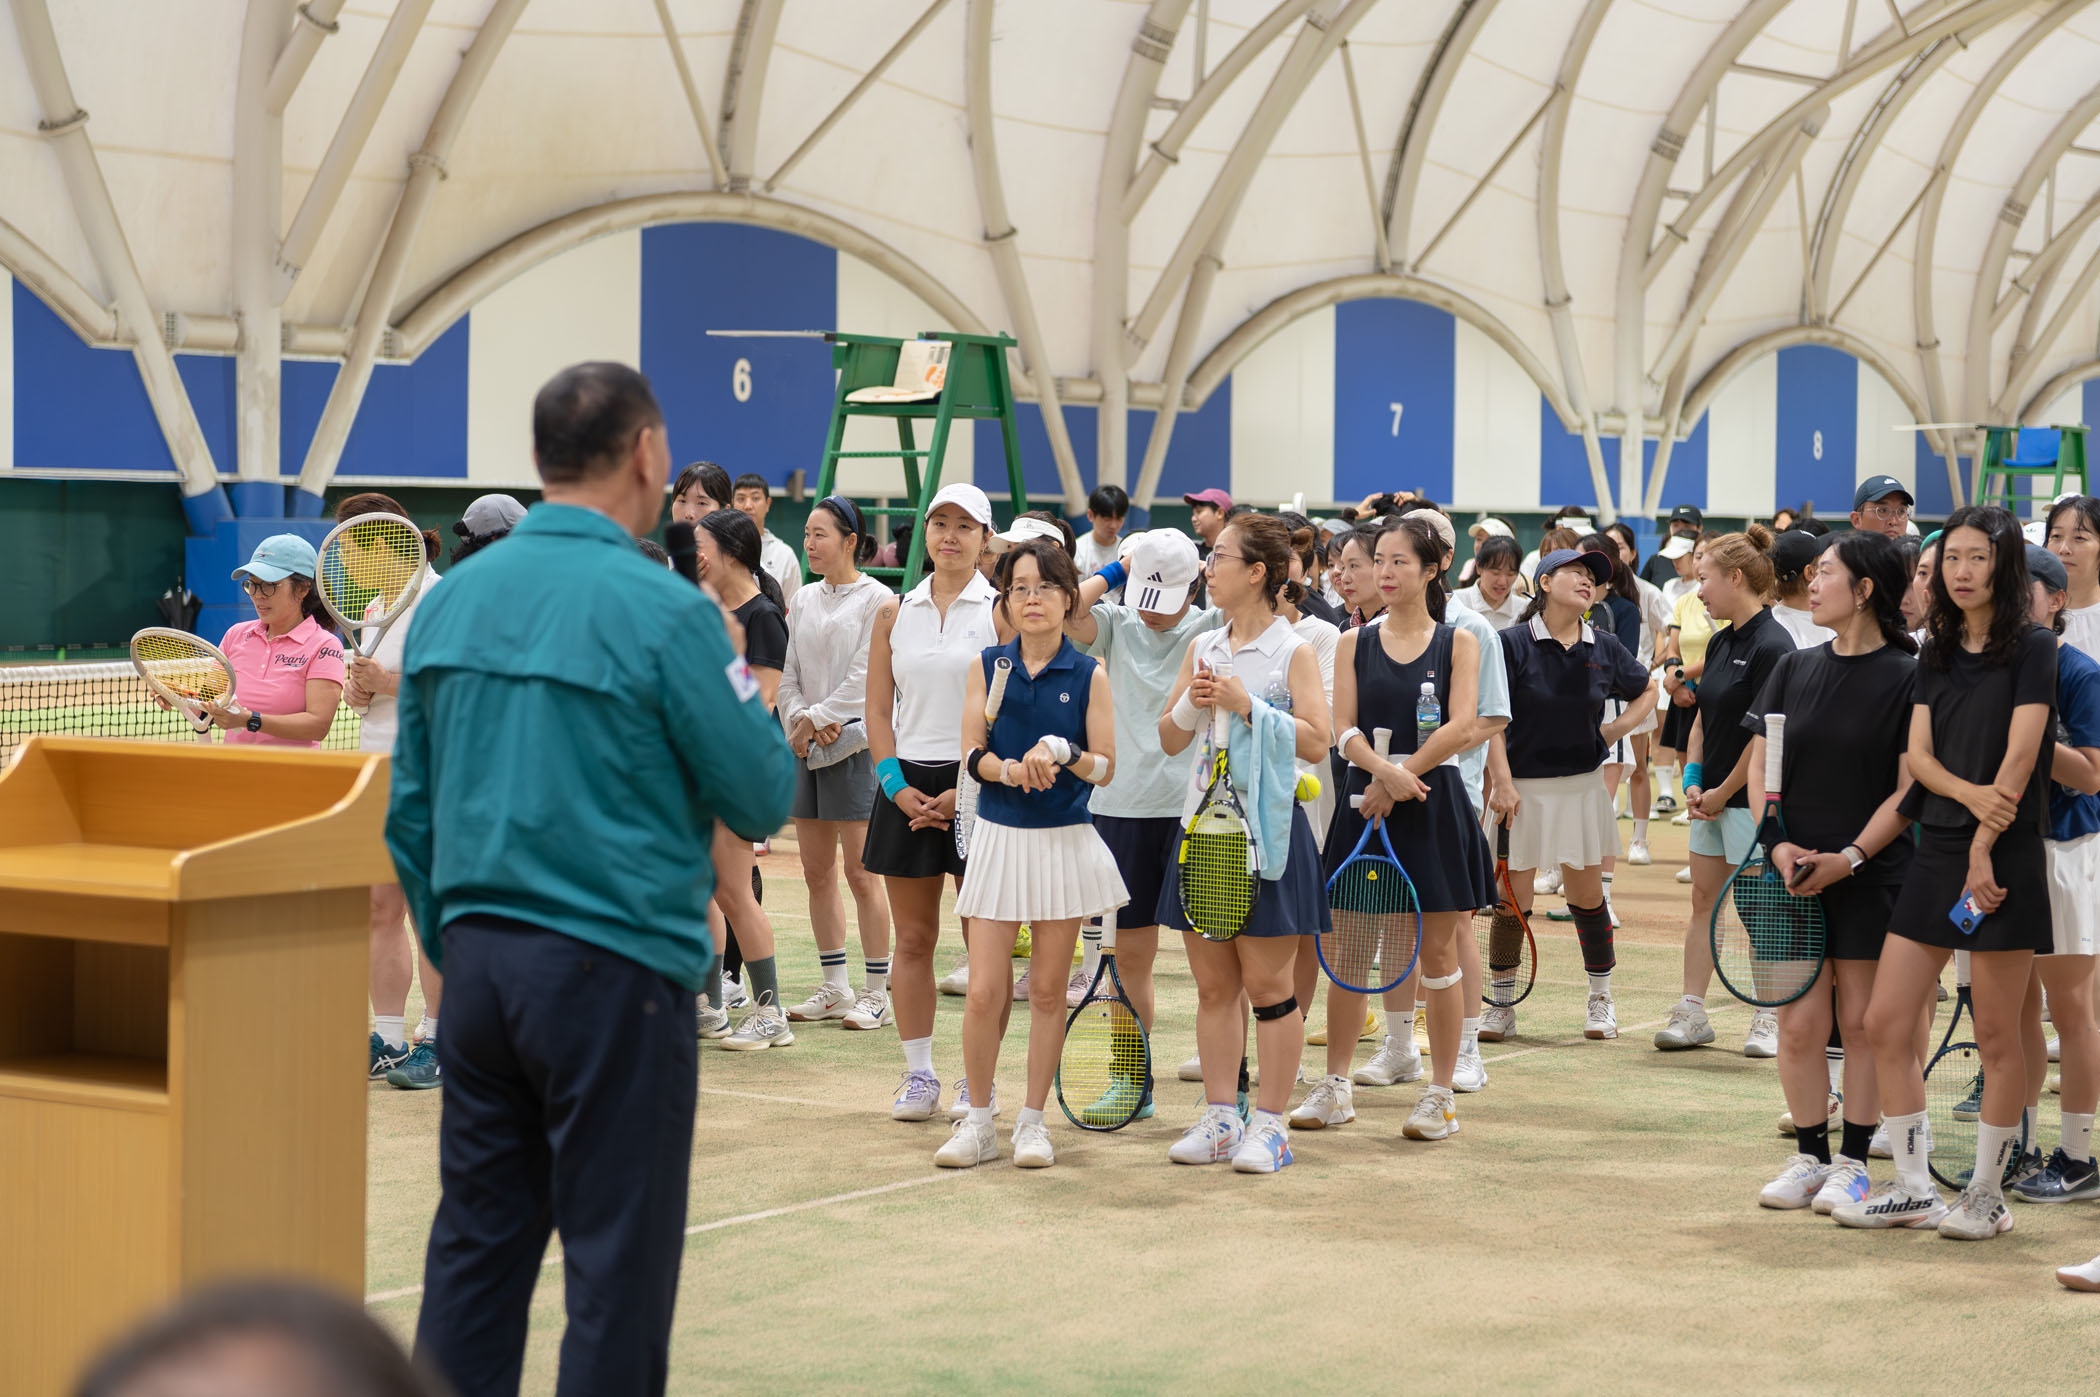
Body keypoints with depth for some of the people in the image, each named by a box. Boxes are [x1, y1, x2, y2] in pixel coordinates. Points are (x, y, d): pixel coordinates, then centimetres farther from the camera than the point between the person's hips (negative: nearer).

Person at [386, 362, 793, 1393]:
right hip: (613, 967, -6)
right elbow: (761, 802, -8)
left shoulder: (452, 599, 6)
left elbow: (409, 812, 11)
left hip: (479, 959, 6)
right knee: (616, 1260, 2)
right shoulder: (661, 610, -12)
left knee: (476, 1240, 13)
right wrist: (735, 670, 8)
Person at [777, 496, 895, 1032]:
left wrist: (816, 720, -11)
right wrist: (797, 721, -5)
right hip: (806, 747, 7)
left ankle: (877, 993, 1)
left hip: (854, 744, -7)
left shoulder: (877, 600, -6)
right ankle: (834, 988, 16)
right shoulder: (806, 600, 14)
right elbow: (789, 674, 12)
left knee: (860, 874, -6)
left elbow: (864, 677, -12)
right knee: (817, 873, 8)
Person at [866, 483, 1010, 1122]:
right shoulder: (894, 613, 9)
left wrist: (965, 790, -13)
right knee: (913, 937, 5)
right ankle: (919, 1075, 13)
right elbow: (879, 711, 9)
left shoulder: (1001, 611, -1)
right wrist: (899, 788, -5)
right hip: (908, 786, 3)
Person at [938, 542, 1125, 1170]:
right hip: (1000, 836, 1)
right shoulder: (987, 666, 4)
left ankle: (1033, 1120, 16)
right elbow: (972, 753, -1)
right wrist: (1010, 769, -21)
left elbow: (1104, 768, -2)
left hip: (1066, 841, 0)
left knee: (1048, 991, 5)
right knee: (984, 991, -3)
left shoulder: (1088, 675, 0)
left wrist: (1062, 753, -20)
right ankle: (978, 1122, 11)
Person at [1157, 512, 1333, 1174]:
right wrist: (1192, 703, -7)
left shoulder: (1293, 651, -5)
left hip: (1266, 830, -5)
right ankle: (1219, 1118, 16)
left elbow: (1316, 742, -12)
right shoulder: (1202, 648, 11)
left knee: (1267, 983, -1)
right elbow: (1169, 740, 13)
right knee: (1213, 984, 8)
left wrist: (1247, 705, -17)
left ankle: (1270, 1125, 6)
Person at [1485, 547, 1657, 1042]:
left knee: (1587, 896, 9)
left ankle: (1600, 999, 24)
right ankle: (1502, 1006, 12)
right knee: (1512, 898, 0)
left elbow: (1646, 691, 21)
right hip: (1522, 788, -3)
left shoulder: (1604, 648, 4)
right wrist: (1501, 781, -13)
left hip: (1582, 787, 3)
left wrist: (1618, 728, 6)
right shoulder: (1513, 644, -7)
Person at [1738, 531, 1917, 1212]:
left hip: (1871, 878, -3)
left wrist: (1849, 859, -16)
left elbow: (1909, 791, -7)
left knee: (1860, 1021, 2)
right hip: (1795, 873, 3)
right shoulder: (1794, 669, 9)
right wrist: (1779, 846, -7)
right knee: (1800, 1021, 2)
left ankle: (1851, 1161, 12)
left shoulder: (1906, 678, -5)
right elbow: (1761, 771, 8)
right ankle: (1809, 1155, 14)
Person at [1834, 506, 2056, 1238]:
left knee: (1997, 1037, 1)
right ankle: (1912, 1187, 12)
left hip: (2004, 856, -6)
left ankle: (1987, 1193, 13)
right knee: (1885, 1022, 2)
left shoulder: (2032, 649, -5)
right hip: (1935, 850, 6)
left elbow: (2019, 757, -12)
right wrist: (1968, 792, -16)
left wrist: (1983, 847, -17)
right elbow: (1918, 754, 4)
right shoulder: (1936, 654, 13)